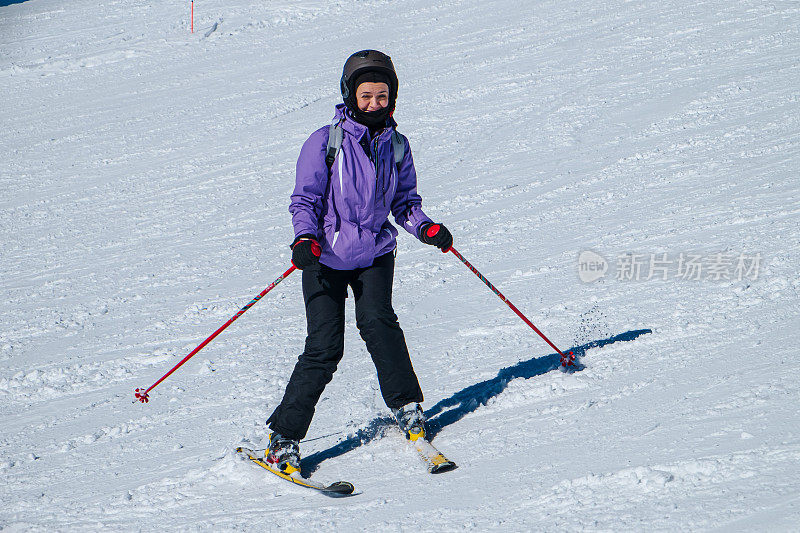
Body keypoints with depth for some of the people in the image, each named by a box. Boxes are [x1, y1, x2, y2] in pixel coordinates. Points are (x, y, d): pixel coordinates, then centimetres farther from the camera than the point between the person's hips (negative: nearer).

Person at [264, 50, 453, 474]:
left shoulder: (396, 146, 5)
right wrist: (305, 237, -25)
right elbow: (305, 199, -7)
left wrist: (425, 228, -5)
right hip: (326, 257, -3)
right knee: (324, 347, -11)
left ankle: (407, 407, -4)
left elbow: (404, 201, 14)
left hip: (375, 253, 3)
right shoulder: (325, 142, -6)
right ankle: (283, 438, -1)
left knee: (377, 321, -23)